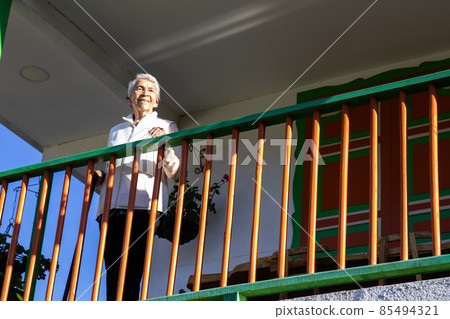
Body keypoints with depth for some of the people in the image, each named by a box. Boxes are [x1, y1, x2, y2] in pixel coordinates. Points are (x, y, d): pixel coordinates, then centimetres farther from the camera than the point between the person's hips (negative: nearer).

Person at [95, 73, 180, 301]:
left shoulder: (166, 127, 17)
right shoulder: (116, 131, 29)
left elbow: (175, 173, 6)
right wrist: (100, 178, 10)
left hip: (141, 205, -4)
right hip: (111, 207, 4)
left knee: (128, 275, -18)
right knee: (112, 276, -7)